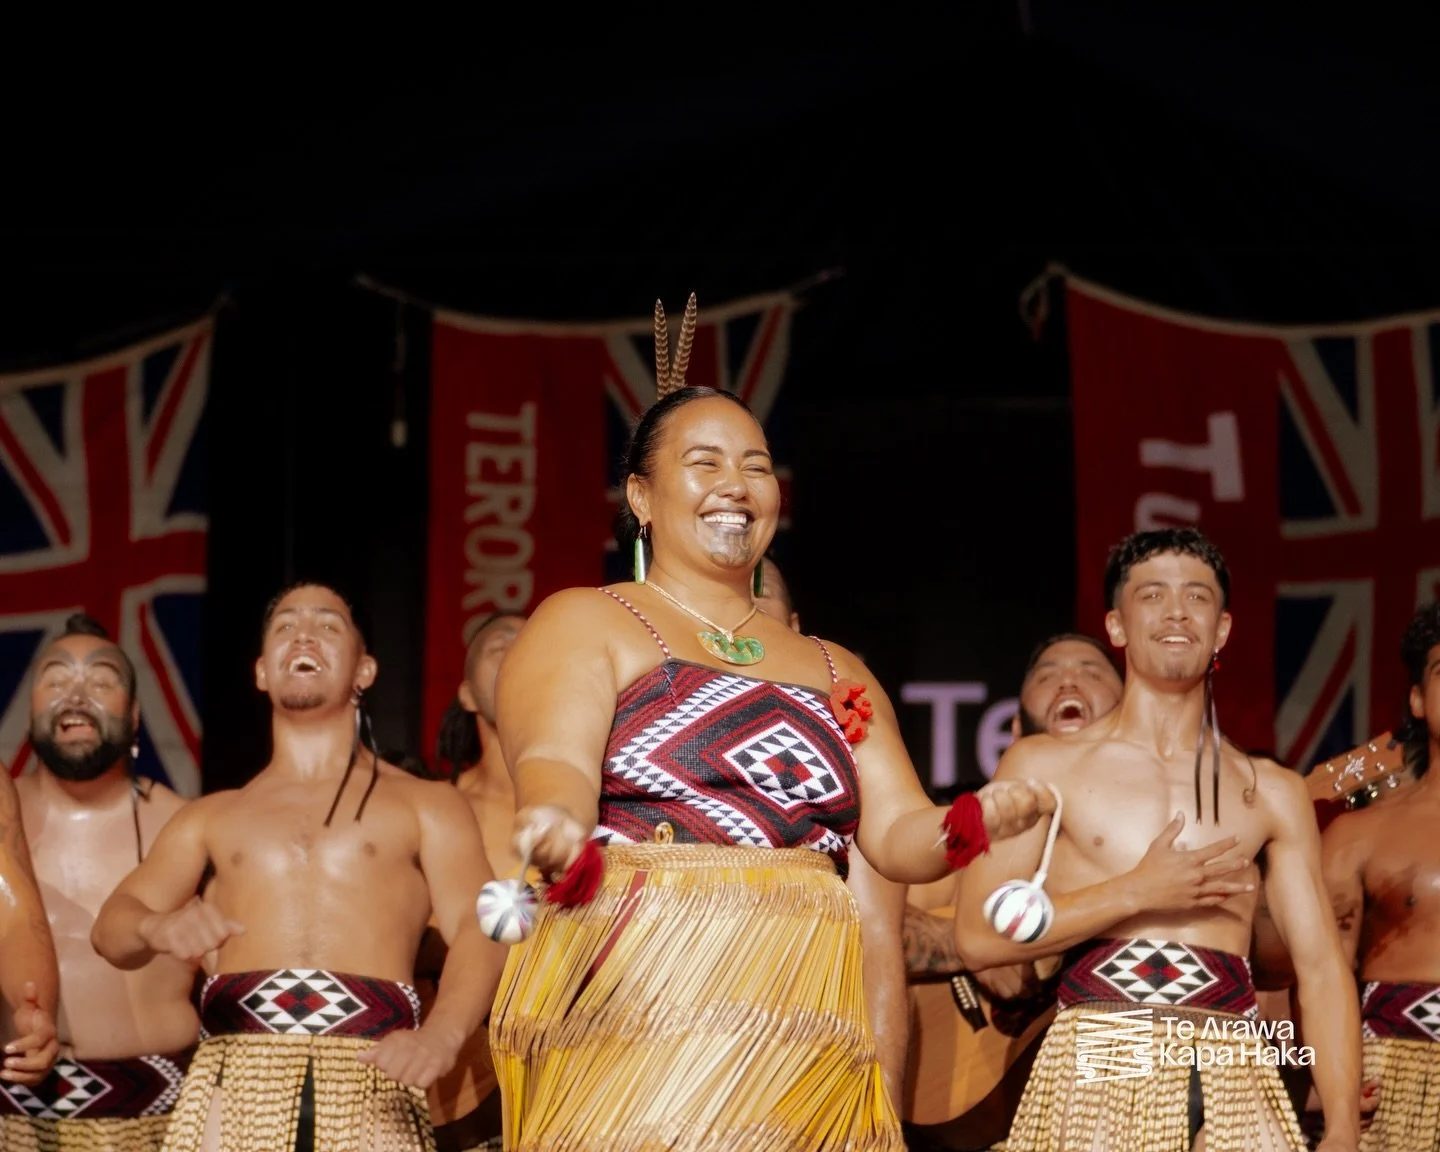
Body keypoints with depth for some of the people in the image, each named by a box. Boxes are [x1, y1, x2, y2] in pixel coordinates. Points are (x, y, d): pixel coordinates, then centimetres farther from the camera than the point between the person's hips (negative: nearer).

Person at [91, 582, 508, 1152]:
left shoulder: (425, 805, 17)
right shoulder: (211, 817, 25)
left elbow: (478, 928, 2)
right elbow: (111, 926, 13)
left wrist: (443, 1033, -20)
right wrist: (158, 927, -13)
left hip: (370, 1085, -1)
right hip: (236, 1079, 1)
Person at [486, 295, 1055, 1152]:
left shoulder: (835, 671, 21)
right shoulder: (585, 624, 6)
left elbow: (896, 834, 13)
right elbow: (552, 762, -12)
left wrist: (972, 824, -10)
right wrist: (557, 822, -36)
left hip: (801, 1027, 5)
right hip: (630, 1007, -4)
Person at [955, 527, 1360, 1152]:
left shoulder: (1273, 793, 13)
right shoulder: (1043, 765, 6)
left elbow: (1322, 968, 8)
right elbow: (979, 935, -2)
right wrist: (1137, 893, -7)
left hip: (1228, 1084, 2)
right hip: (1095, 1077, -2)